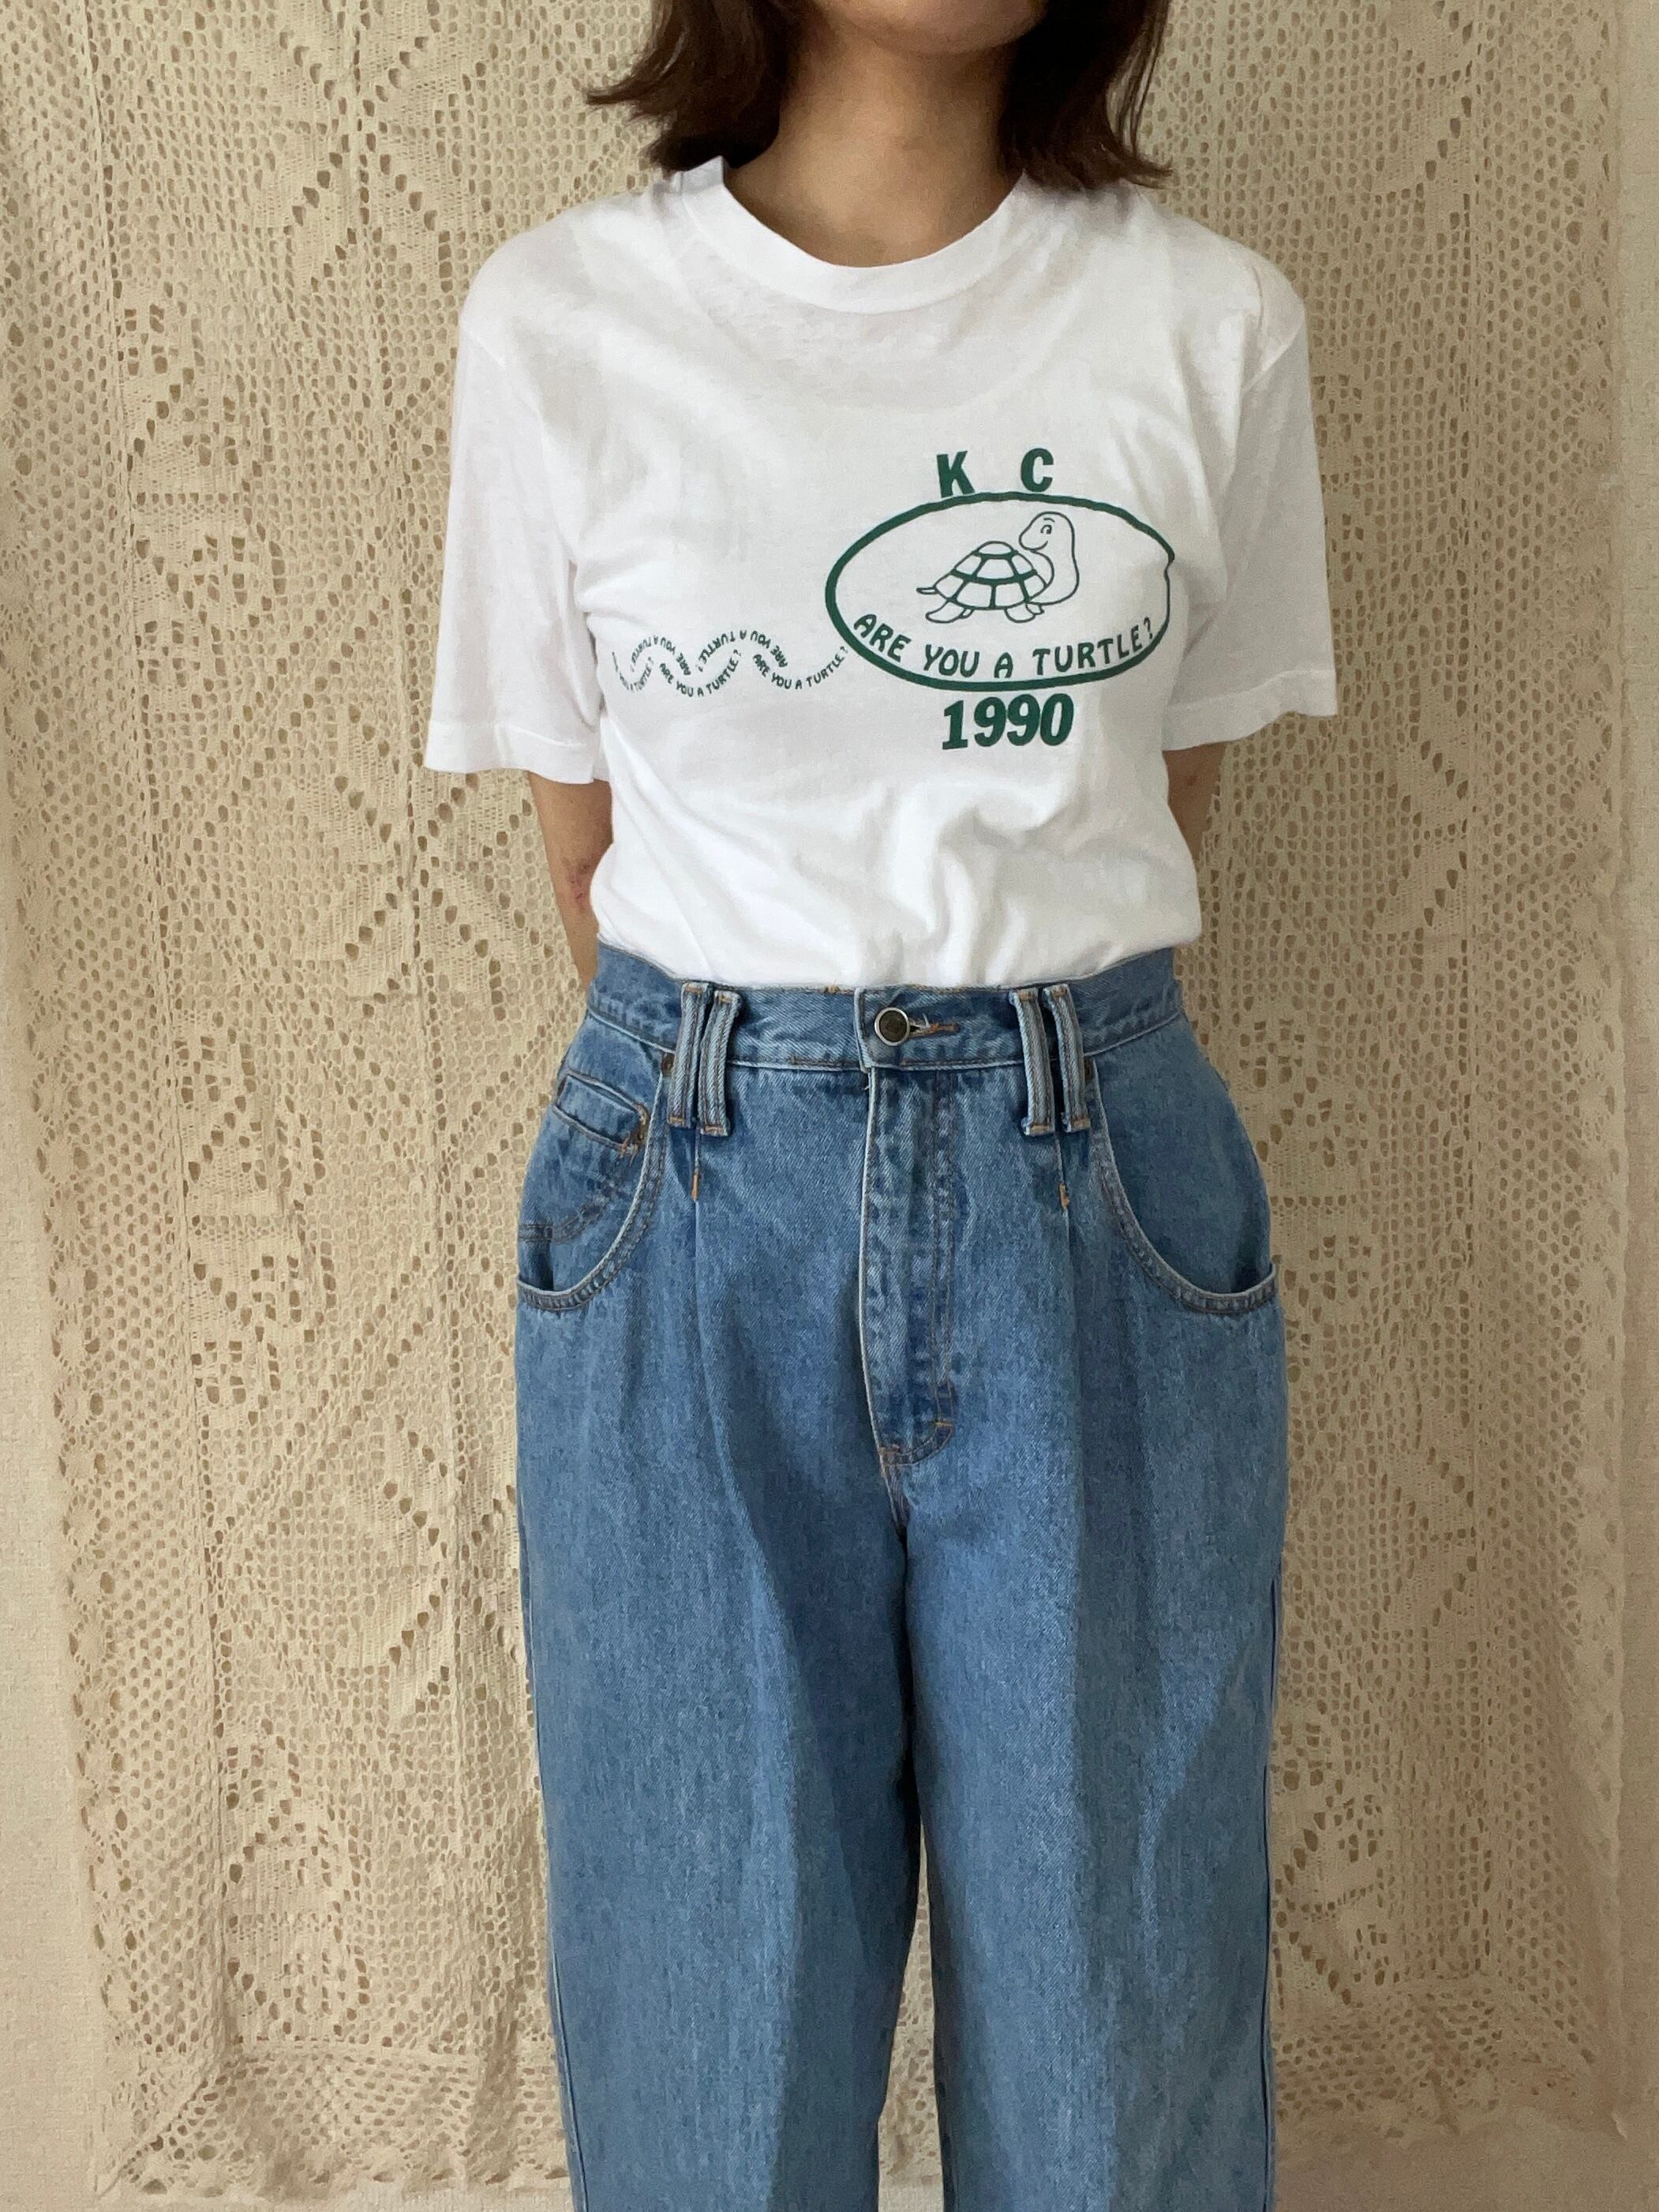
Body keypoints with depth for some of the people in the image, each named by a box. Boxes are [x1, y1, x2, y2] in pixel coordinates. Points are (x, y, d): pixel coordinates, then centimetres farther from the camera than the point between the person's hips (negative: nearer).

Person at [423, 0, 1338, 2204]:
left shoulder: (1216, 321, 1)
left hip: (1102, 1200, 1)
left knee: (1114, 1972, 13)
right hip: (698, 1199, 0)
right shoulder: (557, 321, -1)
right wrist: (739, 1095, 11)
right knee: (709, 1983, 12)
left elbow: (1169, 799, 10)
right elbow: (587, 841, 6)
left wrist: (1021, 1062, 10)